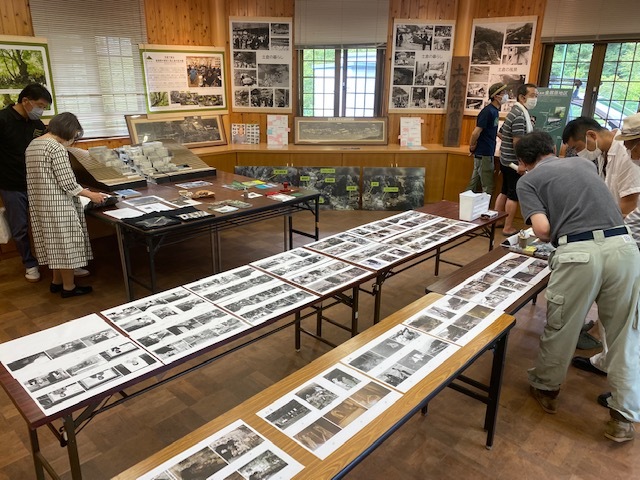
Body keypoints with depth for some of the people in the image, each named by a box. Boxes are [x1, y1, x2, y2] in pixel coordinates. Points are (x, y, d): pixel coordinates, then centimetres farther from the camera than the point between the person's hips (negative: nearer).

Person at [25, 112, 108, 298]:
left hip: (40, 203, 9)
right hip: (57, 204, -9)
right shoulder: (57, 148, -18)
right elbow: (67, 183, -20)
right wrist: (91, 195, -8)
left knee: (55, 242, 19)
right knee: (65, 242, 2)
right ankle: (68, 287, 12)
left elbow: (44, 178, 17)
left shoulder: (32, 145, 11)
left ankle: (57, 281, 29)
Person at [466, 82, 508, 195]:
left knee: (474, 183, 14)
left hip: (487, 153, 9)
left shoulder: (495, 111, 10)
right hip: (483, 154, -9)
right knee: (487, 187, -4)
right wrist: (472, 147, -8)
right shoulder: (488, 111, -18)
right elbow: (476, 133, -21)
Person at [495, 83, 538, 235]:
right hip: (514, 162, -10)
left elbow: (500, 133, 21)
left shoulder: (515, 112, 12)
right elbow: (517, 142, -25)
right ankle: (508, 228, 6)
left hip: (506, 160, 10)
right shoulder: (520, 115, -19)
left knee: (504, 192, 17)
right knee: (513, 195, -2)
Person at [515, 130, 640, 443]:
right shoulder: (584, 164, 25)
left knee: (561, 327, 15)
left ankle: (545, 388, 37)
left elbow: (542, 227, -5)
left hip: (578, 252, -4)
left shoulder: (527, 180, 9)